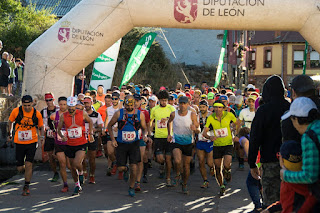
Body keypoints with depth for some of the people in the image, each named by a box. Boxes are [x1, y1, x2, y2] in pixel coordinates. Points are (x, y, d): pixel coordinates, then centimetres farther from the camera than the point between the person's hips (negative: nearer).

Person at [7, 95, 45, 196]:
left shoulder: (37, 114, -5)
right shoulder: (16, 111, -6)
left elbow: (41, 127, 8)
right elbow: (10, 122, 12)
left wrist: (42, 136, -8)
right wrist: (10, 134, 14)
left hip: (32, 143, -1)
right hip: (19, 143, 1)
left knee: (28, 165, -10)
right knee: (20, 168, 5)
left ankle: (26, 187, 3)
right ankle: (26, 169, 42)